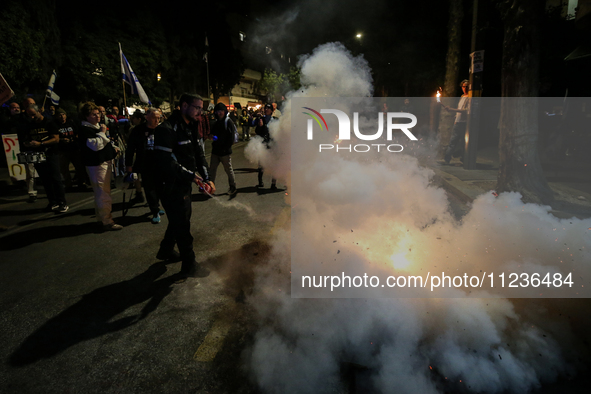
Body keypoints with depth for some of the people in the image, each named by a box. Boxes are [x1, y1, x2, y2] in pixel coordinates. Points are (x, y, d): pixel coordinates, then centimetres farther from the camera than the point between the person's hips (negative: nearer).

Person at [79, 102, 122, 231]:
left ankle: (101, 218, 29)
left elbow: (106, 142, 30)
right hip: (96, 164, -10)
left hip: (105, 162, 10)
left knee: (101, 193, 17)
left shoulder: (98, 126, 17)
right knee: (103, 194, -10)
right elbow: (96, 145, -25)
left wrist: (113, 147, 13)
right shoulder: (85, 130, -12)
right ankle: (107, 222, -5)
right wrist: (102, 133, -17)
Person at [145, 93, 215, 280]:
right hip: (171, 186, -10)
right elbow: (164, 162, -28)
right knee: (182, 224, 0)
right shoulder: (167, 129, -21)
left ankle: (166, 251, 46)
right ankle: (189, 265, 15)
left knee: (180, 219, 23)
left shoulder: (190, 128, 9)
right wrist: (190, 175, -25)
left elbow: (198, 154, 7)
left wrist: (206, 178, -5)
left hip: (184, 184, 10)